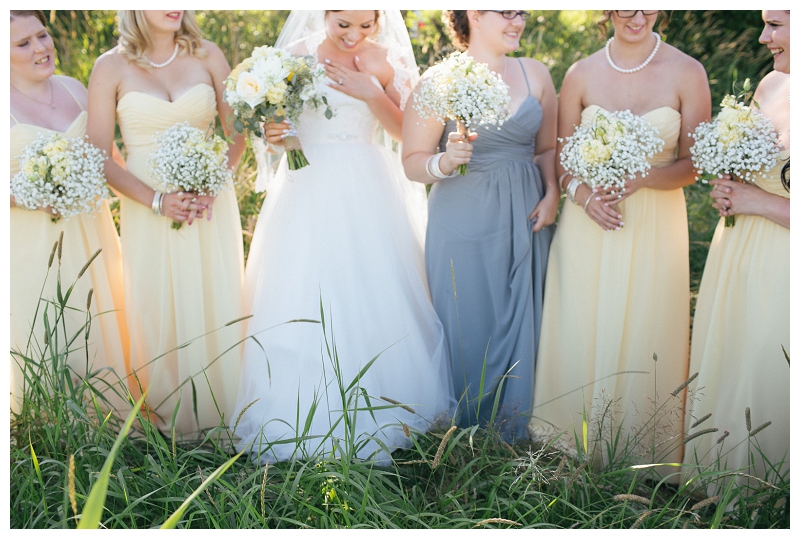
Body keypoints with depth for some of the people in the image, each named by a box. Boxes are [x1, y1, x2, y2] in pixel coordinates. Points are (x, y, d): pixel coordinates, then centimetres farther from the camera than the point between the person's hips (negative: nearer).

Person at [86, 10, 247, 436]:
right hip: (148, 210, -1)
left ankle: (220, 416, 22)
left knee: (216, 306, 6)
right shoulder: (111, 67, -2)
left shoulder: (207, 55, 3)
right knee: (158, 312, 3)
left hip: (212, 205, 2)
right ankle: (165, 421, 19)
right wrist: (156, 201, -15)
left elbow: (239, 132, 7)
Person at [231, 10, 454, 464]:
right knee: (304, 302, -3)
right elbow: (271, 116, 9)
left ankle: (375, 411, 12)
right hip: (310, 191, 0)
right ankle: (307, 418, 8)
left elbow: (404, 130, 2)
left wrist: (371, 93, -12)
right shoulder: (296, 54, 5)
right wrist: (271, 134, -13)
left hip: (369, 193, 0)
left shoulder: (385, 60, 5)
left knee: (374, 297, -1)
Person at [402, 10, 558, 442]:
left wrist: (551, 194, -2)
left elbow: (548, 149, 14)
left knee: (521, 322, 8)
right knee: (468, 324, 1)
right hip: (464, 223, -4)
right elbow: (412, 161, -6)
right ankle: (464, 435, 17)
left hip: (525, 219, 4)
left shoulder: (535, 73, 9)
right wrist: (444, 163, -26)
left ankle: (512, 432, 23)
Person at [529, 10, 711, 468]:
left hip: (655, 224, -1)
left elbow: (692, 165, -2)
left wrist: (637, 179, -19)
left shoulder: (687, 73, -3)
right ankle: (576, 452, 24)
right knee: (580, 334, 6)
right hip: (588, 225, 1)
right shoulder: (581, 74, 2)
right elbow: (561, 156, 8)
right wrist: (582, 193, -12)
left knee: (645, 339, 5)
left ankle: (641, 459, 23)